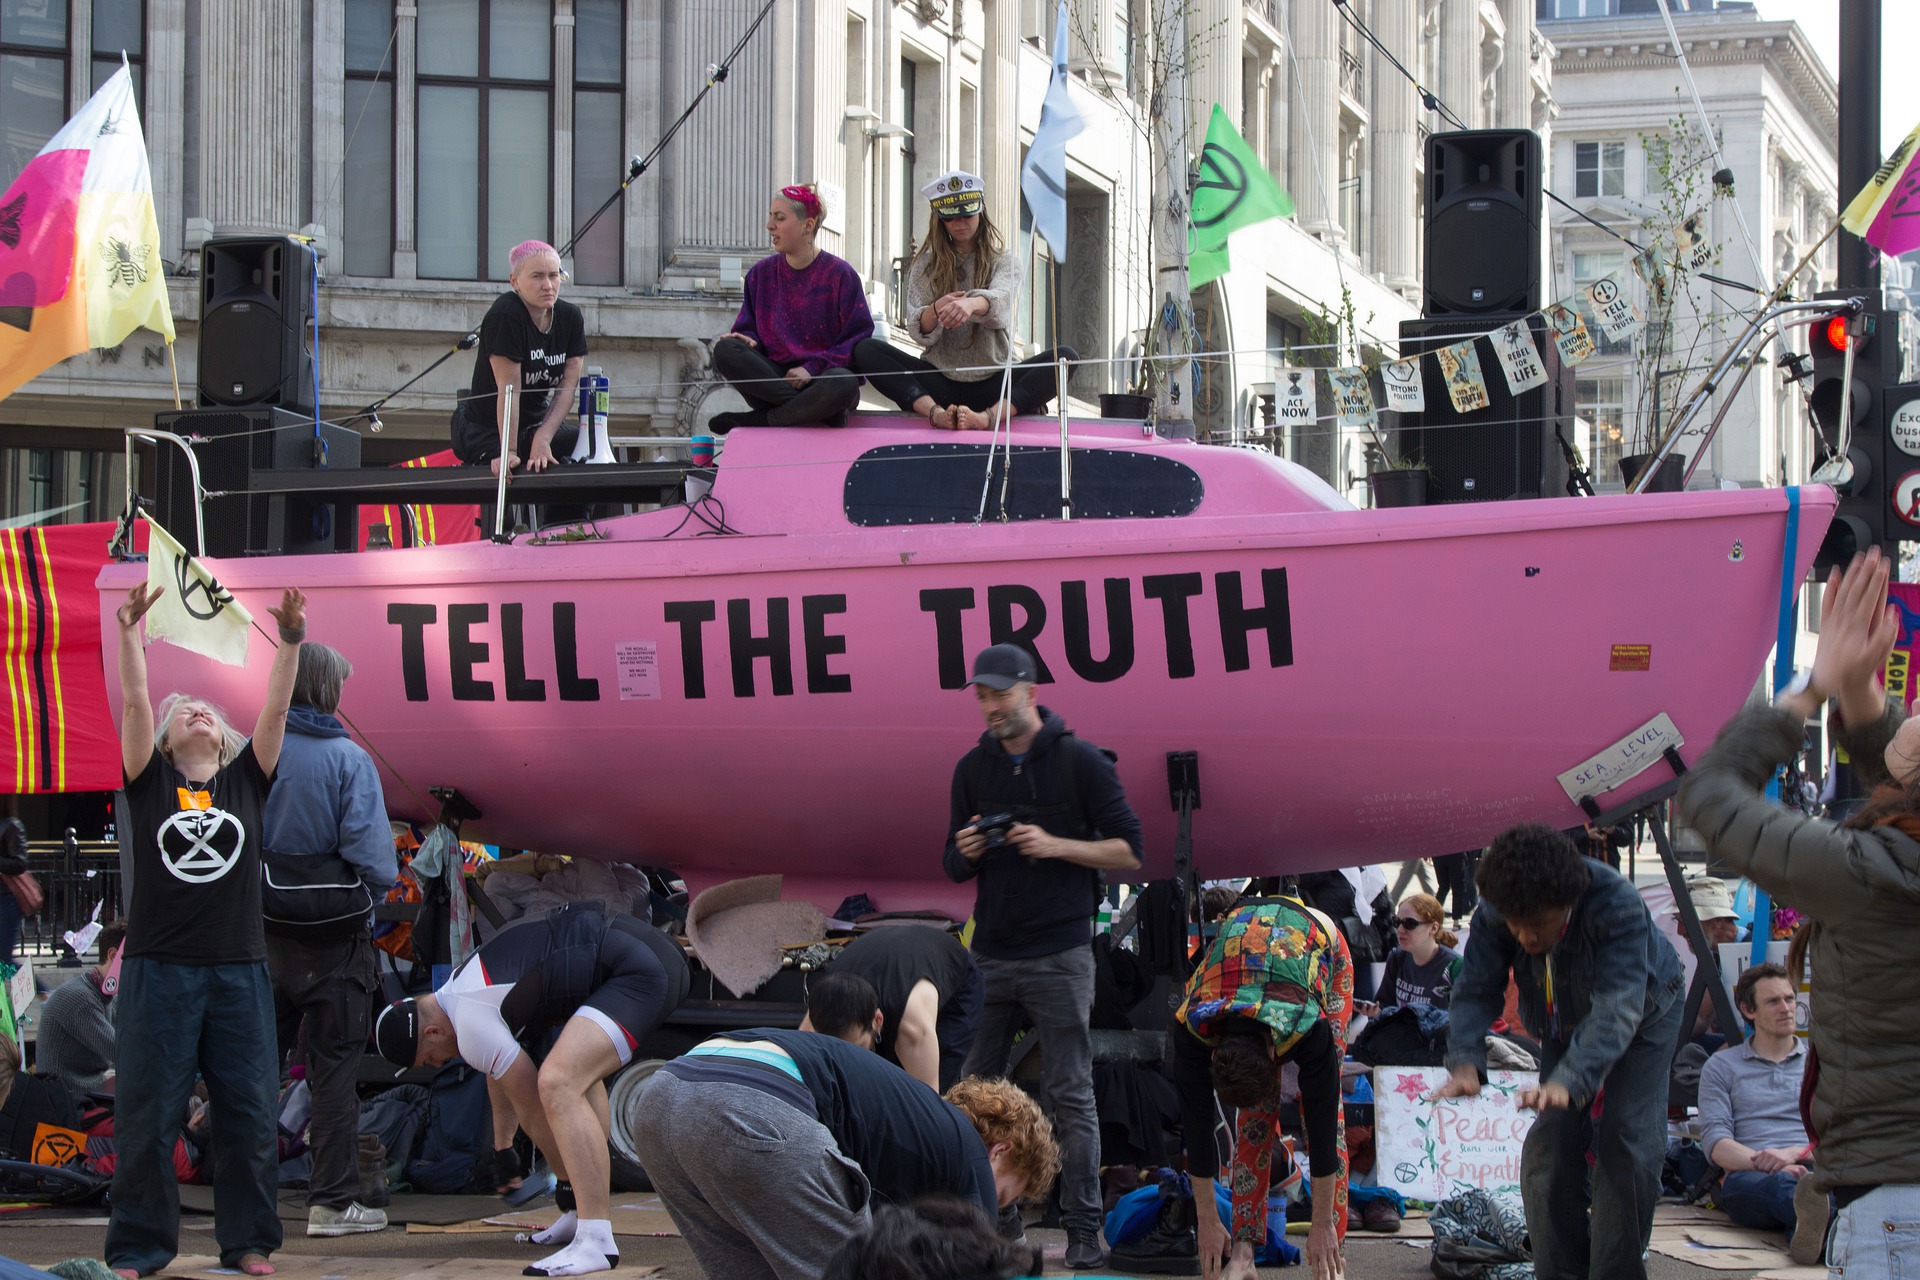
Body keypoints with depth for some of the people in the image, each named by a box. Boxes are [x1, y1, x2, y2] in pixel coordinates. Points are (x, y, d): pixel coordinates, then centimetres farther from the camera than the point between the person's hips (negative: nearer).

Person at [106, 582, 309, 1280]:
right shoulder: (150, 784, 8)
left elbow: (276, 710, 0)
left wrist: (290, 643, -11)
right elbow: (135, 702, -3)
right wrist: (130, 632, -13)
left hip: (238, 971, 1)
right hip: (159, 967, -1)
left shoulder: (247, 781, 11)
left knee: (248, 1114, 3)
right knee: (147, 1117, 0)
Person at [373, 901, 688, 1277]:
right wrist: (502, 1149, 44)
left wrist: (567, 1189, 8)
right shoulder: (461, 986, 19)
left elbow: (532, 1106, -4)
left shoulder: (472, 1027, -12)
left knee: (557, 1086, -22)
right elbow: (501, 1075, 35)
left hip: (639, 973, -11)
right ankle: (585, 1214, 32)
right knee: (580, 1070, 29)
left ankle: (596, 1242, -27)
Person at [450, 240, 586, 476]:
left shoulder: (570, 317, -2)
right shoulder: (505, 316, -20)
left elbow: (568, 386, -8)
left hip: (536, 423, 5)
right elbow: (509, 389, -24)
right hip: (486, 430, -5)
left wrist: (543, 438, -22)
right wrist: (509, 452, -26)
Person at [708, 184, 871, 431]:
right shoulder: (761, 273, 10)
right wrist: (749, 341, -11)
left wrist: (812, 368, -15)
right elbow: (749, 328, 15)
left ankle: (759, 420, -23)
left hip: (824, 374, -4)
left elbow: (858, 337, -4)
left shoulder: (840, 274, -1)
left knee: (843, 384, -40)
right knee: (725, 350, -25)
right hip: (775, 378, 4)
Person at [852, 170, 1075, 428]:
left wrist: (972, 304, -42)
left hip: (993, 381, -1)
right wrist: (936, 310, -28)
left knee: (1066, 357, -27)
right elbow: (920, 335, -3)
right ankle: (935, 412, -43)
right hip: (940, 382, 1)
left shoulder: (1005, 261, 9)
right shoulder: (925, 266, 11)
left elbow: (1000, 298, -17)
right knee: (865, 351, -21)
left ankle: (989, 416, -48)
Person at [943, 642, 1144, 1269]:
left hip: (1059, 957, -5)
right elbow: (954, 868, 15)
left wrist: (1055, 845, -18)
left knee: (1071, 1095, -3)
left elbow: (1129, 851, -6)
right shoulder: (973, 767, 10)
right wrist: (966, 853, -8)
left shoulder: (1081, 761, -4)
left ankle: (1084, 1228, 1)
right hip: (990, 955, 5)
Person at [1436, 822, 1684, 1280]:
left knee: (1626, 1143, -16)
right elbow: (1476, 991, -25)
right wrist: (1465, 1062, -45)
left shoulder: (1618, 906, -41)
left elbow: (1616, 1007, -49)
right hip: (1565, 1027, 4)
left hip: (1644, 1017, -4)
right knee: (1549, 1147, -6)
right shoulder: (1493, 914, -27)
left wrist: (1569, 1081, -63)